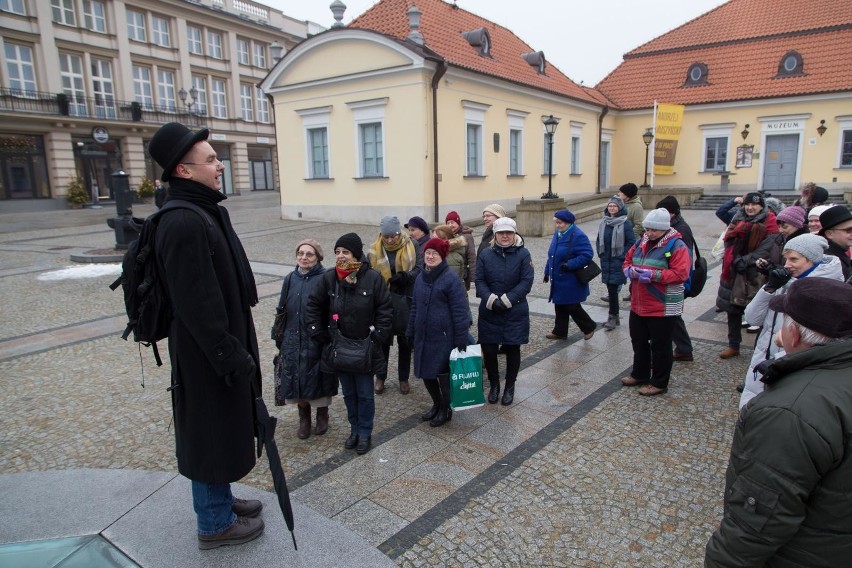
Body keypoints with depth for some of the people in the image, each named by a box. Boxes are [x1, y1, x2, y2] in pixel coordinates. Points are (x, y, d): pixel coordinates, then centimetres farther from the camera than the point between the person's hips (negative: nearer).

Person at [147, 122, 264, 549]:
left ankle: (219, 499, 41)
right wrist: (232, 356, -21)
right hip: (207, 354, -10)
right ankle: (215, 523, 25)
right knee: (212, 431, 6)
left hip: (222, 344, 10)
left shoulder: (205, 212, 9)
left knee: (223, 428, 22)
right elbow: (196, 304, -26)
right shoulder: (182, 224, -24)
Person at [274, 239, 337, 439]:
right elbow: (282, 310, 10)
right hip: (293, 340, 4)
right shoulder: (290, 279, 5)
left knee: (318, 380, 6)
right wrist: (280, 338, 10)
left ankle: (322, 415, 30)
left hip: (316, 340, -4)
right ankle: (304, 417, 31)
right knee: (296, 380, 10)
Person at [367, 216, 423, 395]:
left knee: (405, 341, 12)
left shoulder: (412, 248, -4)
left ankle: (404, 379, 28)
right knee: (382, 340, 12)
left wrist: (404, 276, -30)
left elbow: (419, 270, -12)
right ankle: (380, 377, 29)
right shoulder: (374, 251, -2)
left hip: (406, 302, 0)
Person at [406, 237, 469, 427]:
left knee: (443, 374, 4)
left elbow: (460, 311, -13)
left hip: (444, 337, -6)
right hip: (423, 336, 6)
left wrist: (461, 339, -15)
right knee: (426, 373, 13)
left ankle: (445, 410, 26)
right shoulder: (421, 278, 9)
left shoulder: (451, 279, -12)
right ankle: (436, 404, 36)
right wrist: (411, 332, 16)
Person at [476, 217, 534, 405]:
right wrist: (491, 300, -18)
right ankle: (494, 385, 27)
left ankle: (510, 387, 29)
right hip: (489, 312, 1)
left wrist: (505, 300, -17)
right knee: (488, 350, 5)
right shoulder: (486, 254, -1)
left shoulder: (523, 254, -5)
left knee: (512, 349, 9)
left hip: (515, 312, -1)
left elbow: (527, 282, -11)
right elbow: (479, 281, -3)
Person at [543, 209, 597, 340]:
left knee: (572, 307, 1)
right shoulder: (558, 233, 9)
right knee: (560, 307, 15)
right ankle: (560, 332, 27)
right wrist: (547, 271, 17)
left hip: (571, 281, -8)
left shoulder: (578, 236, -18)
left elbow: (587, 255, -24)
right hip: (558, 280, 8)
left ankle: (589, 327, 23)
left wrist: (569, 265, -28)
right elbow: (552, 255, 17)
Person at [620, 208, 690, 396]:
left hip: (662, 308, -7)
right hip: (638, 305, 8)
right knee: (638, 341, 19)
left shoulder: (676, 246, -13)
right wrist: (629, 270, -5)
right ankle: (640, 374, 36)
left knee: (660, 346, 4)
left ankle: (659, 382, 17)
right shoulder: (641, 243, 9)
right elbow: (627, 260, 18)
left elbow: (681, 273, -21)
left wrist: (654, 275, -27)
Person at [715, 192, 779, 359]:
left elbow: (766, 248, -13)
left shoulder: (769, 223, -5)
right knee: (732, 309, 10)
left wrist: (745, 261, -16)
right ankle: (733, 345, 22)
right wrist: (736, 260, -12)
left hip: (755, 273, -5)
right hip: (733, 271, 5)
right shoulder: (738, 219, 9)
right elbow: (728, 241, 3)